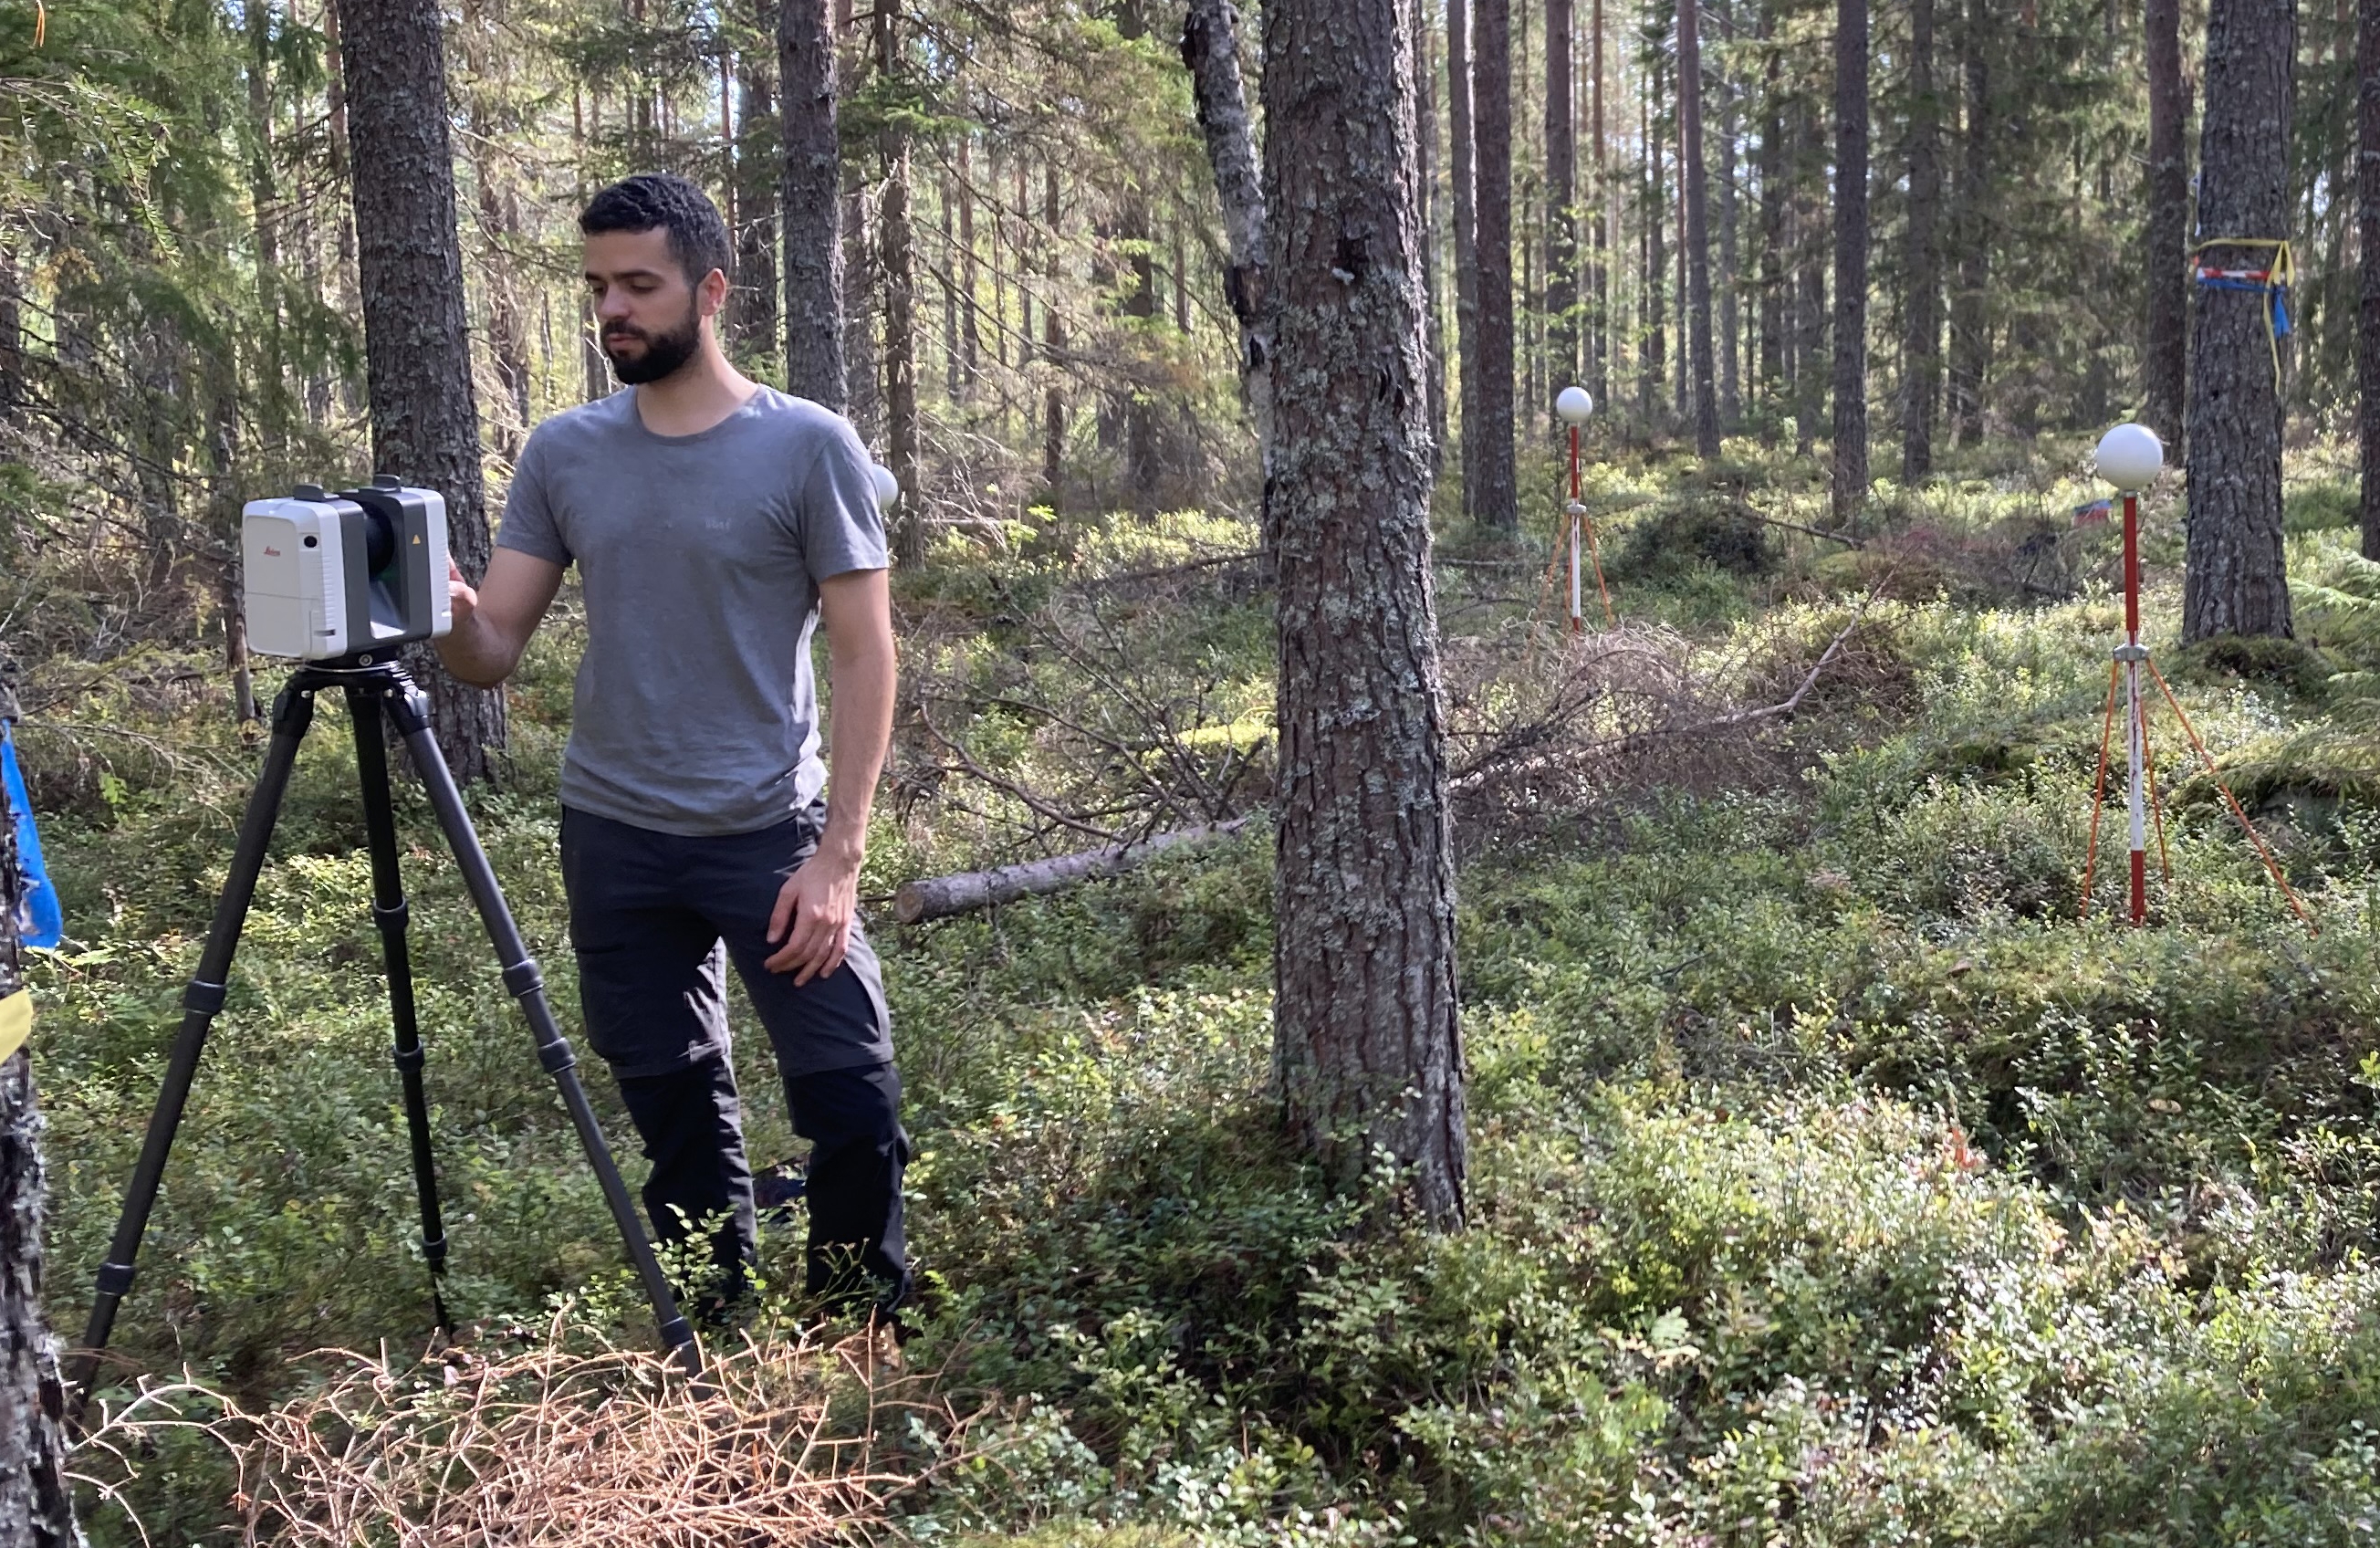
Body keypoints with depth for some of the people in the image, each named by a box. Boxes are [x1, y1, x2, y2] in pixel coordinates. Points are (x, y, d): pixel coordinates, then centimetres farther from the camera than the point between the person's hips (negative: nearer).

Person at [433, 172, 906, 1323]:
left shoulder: (806, 446, -6)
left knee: (852, 1111, -6)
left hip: (772, 835, -3)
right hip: (616, 840, 3)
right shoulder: (563, 452, 5)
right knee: (678, 1123, 11)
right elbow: (492, 652, 3)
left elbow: (863, 654, -7)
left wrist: (838, 851, -14)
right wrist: (449, 612, -21)